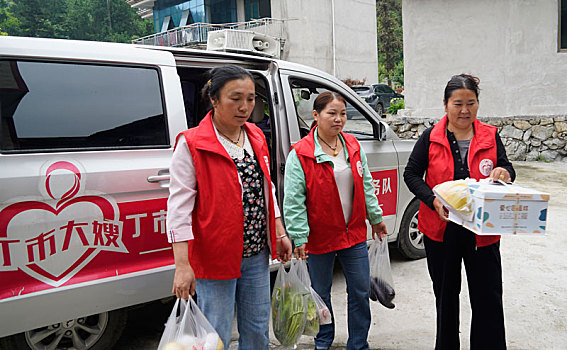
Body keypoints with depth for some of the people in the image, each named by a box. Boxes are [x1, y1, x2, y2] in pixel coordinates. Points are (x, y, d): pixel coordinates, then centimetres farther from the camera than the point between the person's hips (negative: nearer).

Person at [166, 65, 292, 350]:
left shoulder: (256, 137, 7)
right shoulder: (191, 144, -13)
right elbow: (179, 206, -16)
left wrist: (280, 233, 15)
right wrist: (182, 265, -20)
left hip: (257, 256, 6)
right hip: (214, 259, -6)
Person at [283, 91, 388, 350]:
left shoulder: (353, 146, 4)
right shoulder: (300, 154, -13)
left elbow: (366, 186, 13)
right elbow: (293, 200, -14)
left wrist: (375, 217, 16)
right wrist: (299, 237, -16)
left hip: (354, 233, 4)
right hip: (319, 237, -4)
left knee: (361, 291, 11)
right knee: (321, 293, 14)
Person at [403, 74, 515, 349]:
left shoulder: (490, 136, 3)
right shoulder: (431, 137, -2)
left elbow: (507, 169, 2)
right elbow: (411, 174, -3)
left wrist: (503, 172, -23)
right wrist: (434, 200, -18)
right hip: (442, 229, 0)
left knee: (488, 298, 3)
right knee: (445, 295, 16)